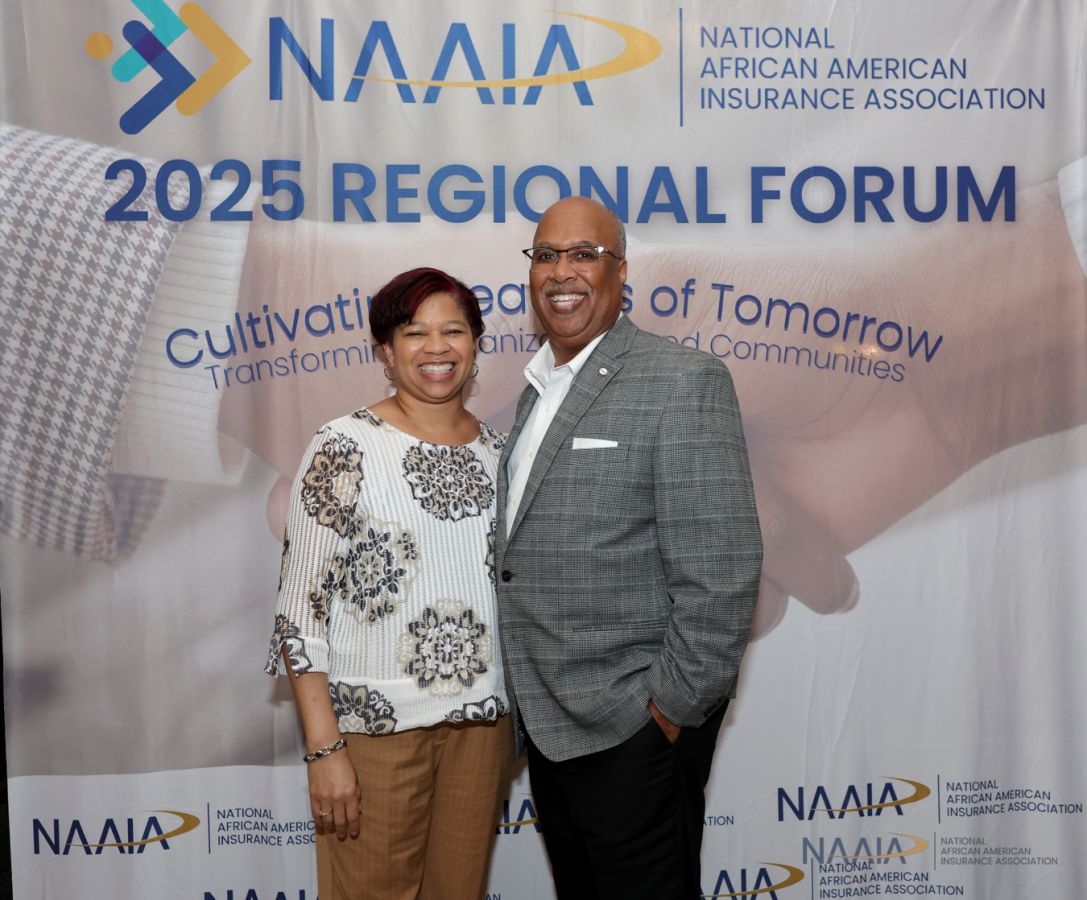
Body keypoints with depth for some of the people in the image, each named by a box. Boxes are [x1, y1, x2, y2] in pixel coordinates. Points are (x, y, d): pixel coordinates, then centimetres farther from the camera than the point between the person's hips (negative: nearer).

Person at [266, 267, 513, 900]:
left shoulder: (498, 450, 5)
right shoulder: (345, 449, -10)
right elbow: (302, 604, -11)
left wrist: (517, 718, 12)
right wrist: (324, 748, -14)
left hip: (482, 722, 5)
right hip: (374, 724, -4)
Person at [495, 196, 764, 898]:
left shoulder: (684, 381, -13)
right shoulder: (538, 390, 12)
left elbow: (721, 569, -18)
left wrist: (674, 709, -16)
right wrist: (531, 701, 12)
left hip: (633, 730, -8)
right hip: (549, 723, 8)